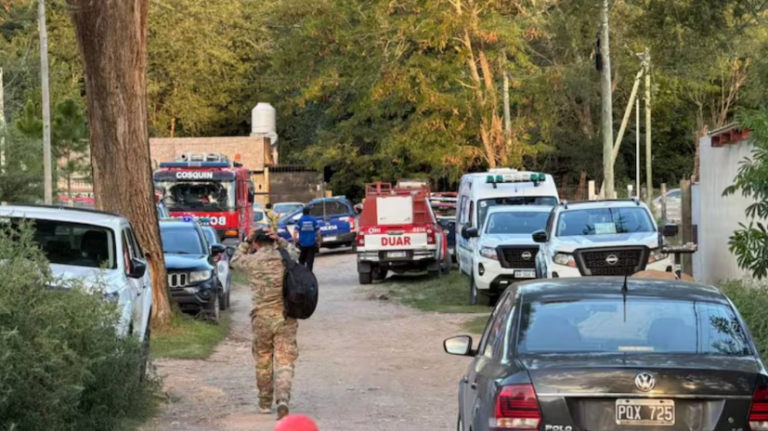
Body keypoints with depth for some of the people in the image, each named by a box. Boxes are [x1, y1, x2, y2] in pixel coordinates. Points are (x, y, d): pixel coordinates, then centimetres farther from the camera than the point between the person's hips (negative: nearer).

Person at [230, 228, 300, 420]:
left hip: (262, 317, 0)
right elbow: (295, 251, 28)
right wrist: (280, 240, 15)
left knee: (263, 361, 16)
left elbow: (235, 260, 22)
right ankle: (282, 399, -22)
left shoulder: (252, 261, -1)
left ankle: (265, 402, 25)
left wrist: (246, 242, 22)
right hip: (286, 318, 1)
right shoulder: (285, 258, 3)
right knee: (284, 361, -2)